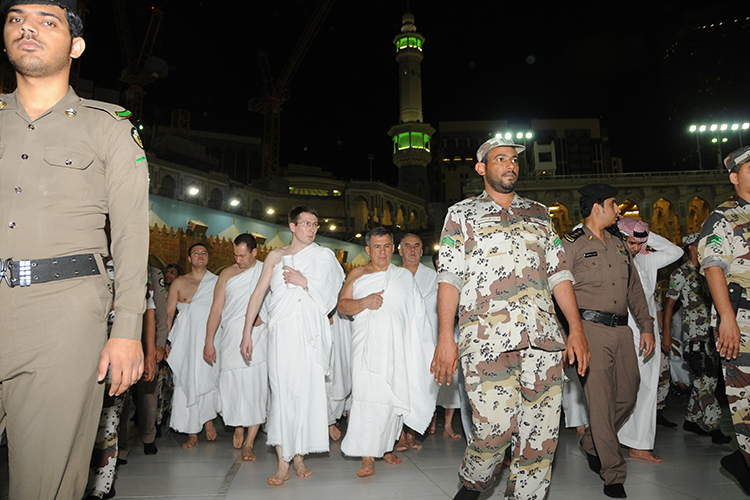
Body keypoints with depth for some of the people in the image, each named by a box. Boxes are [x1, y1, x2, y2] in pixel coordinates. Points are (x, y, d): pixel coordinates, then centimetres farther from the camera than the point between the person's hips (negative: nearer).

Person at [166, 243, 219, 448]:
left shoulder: (217, 282, 9)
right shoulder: (178, 283, 10)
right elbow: (168, 314, 8)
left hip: (210, 337, 0)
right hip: (186, 340, 1)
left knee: (208, 379, -7)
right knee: (187, 382, -1)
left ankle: (208, 420, 16)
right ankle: (192, 433, 7)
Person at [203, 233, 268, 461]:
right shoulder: (227, 274, 7)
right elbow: (216, 309, 6)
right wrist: (209, 342, 2)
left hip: (258, 337, -1)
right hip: (231, 339, 1)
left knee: (256, 387, -5)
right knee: (232, 385, 2)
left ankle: (249, 443, 3)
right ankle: (238, 427, 29)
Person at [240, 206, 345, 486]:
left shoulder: (323, 256, 13)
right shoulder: (276, 256, 13)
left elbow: (328, 294, 5)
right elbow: (258, 294, 11)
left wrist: (304, 281, -5)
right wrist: (247, 333, 6)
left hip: (310, 333, 0)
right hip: (282, 332, 0)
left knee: (307, 391, -1)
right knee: (281, 391, -4)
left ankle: (300, 455, 12)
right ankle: (283, 462, 2)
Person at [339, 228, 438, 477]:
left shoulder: (405, 275, 15)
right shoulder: (357, 274, 13)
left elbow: (418, 314, 16)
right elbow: (342, 304, 4)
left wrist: (427, 347, 11)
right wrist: (365, 302, -14)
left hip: (397, 347, 2)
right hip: (368, 346, -1)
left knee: (394, 397, 4)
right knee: (367, 397, -11)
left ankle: (387, 447, 22)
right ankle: (367, 456, -8)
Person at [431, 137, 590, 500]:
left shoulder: (539, 213, 21)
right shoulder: (461, 214, 11)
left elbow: (559, 273, 17)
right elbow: (448, 277, 2)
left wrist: (577, 329, 7)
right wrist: (445, 338, -7)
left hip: (542, 337, 4)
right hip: (486, 337, -4)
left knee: (541, 432, 2)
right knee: (495, 428, -10)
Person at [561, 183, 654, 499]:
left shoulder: (619, 244, 18)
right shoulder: (571, 244, -3)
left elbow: (634, 289, 21)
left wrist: (647, 326, 15)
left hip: (621, 329, 7)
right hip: (591, 329, -7)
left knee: (627, 395, 9)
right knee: (601, 400, -5)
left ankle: (592, 444, 32)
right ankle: (613, 474, 7)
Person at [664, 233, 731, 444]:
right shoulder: (680, 273, -4)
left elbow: (710, 302, 21)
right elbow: (669, 304, -5)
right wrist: (666, 334, -10)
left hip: (710, 332, 8)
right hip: (695, 332, -8)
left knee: (709, 377, 9)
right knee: (705, 379, -10)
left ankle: (691, 420, 18)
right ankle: (712, 426, -7)